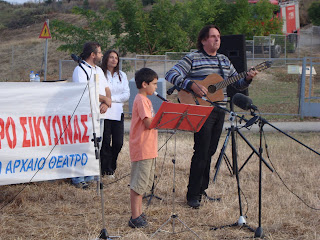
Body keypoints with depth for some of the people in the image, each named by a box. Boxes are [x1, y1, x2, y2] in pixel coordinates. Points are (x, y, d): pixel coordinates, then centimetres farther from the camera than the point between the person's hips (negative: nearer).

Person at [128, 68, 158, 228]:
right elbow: (148, 123, -22)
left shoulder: (145, 99, 17)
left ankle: (139, 213, 23)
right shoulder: (141, 100, -14)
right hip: (142, 148, -10)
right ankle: (135, 218, -4)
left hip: (148, 148, 10)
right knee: (138, 183, -7)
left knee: (144, 183, 15)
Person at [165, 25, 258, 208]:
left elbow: (238, 84, 19)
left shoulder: (224, 61, 16)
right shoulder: (193, 59, -5)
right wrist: (192, 85, -24)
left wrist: (248, 79, -3)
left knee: (210, 152, 11)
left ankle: (202, 190, 21)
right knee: (201, 153, -8)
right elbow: (171, 75, -13)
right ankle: (193, 195, -1)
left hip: (219, 111, 7)